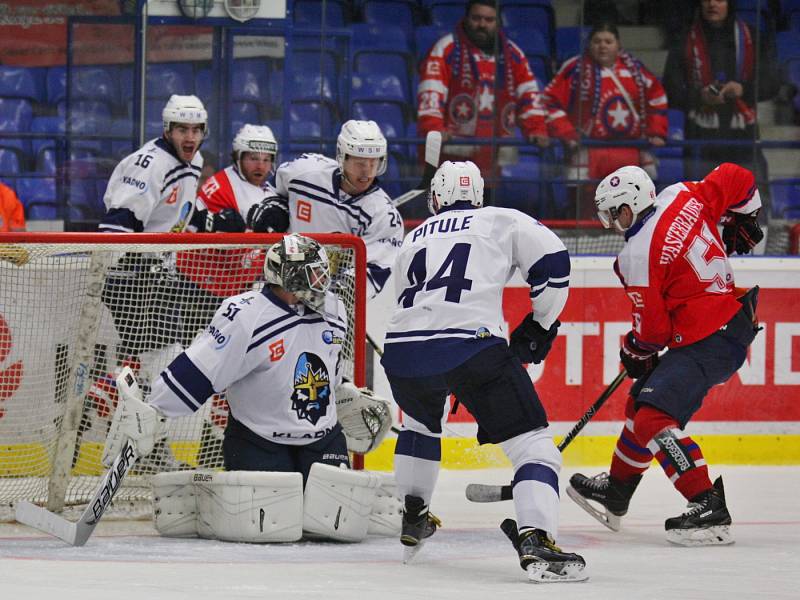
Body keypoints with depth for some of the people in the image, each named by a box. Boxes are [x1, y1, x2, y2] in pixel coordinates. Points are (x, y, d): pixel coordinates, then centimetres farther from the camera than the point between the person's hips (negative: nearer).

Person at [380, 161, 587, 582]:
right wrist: (539, 327, 17)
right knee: (532, 442, -3)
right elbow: (552, 262, 3)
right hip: (470, 348, -5)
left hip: (402, 348, 5)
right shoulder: (502, 220, 16)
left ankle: (410, 520, 41)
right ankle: (535, 539, -25)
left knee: (421, 421, 38)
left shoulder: (413, 240, 30)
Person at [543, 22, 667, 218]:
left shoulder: (634, 68, 9)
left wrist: (655, 132, 12)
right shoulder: (575, 69, -5)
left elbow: (657, 99, 21)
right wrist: (566, 134, -12)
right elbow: (550, 102, -4)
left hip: (631, 155, 4)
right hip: (589, 153, -4)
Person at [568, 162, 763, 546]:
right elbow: (738, 179, 10)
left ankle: (709, 509, -22)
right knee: (642, 399, 22)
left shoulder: (638, 255, -18)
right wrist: (739, 224, 24)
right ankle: (615, 491, 36)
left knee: (655, 420, -17)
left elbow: (653, 328, -13)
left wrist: (635, 352, 8)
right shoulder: (682, 196, 0)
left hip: (708, 343, -10)